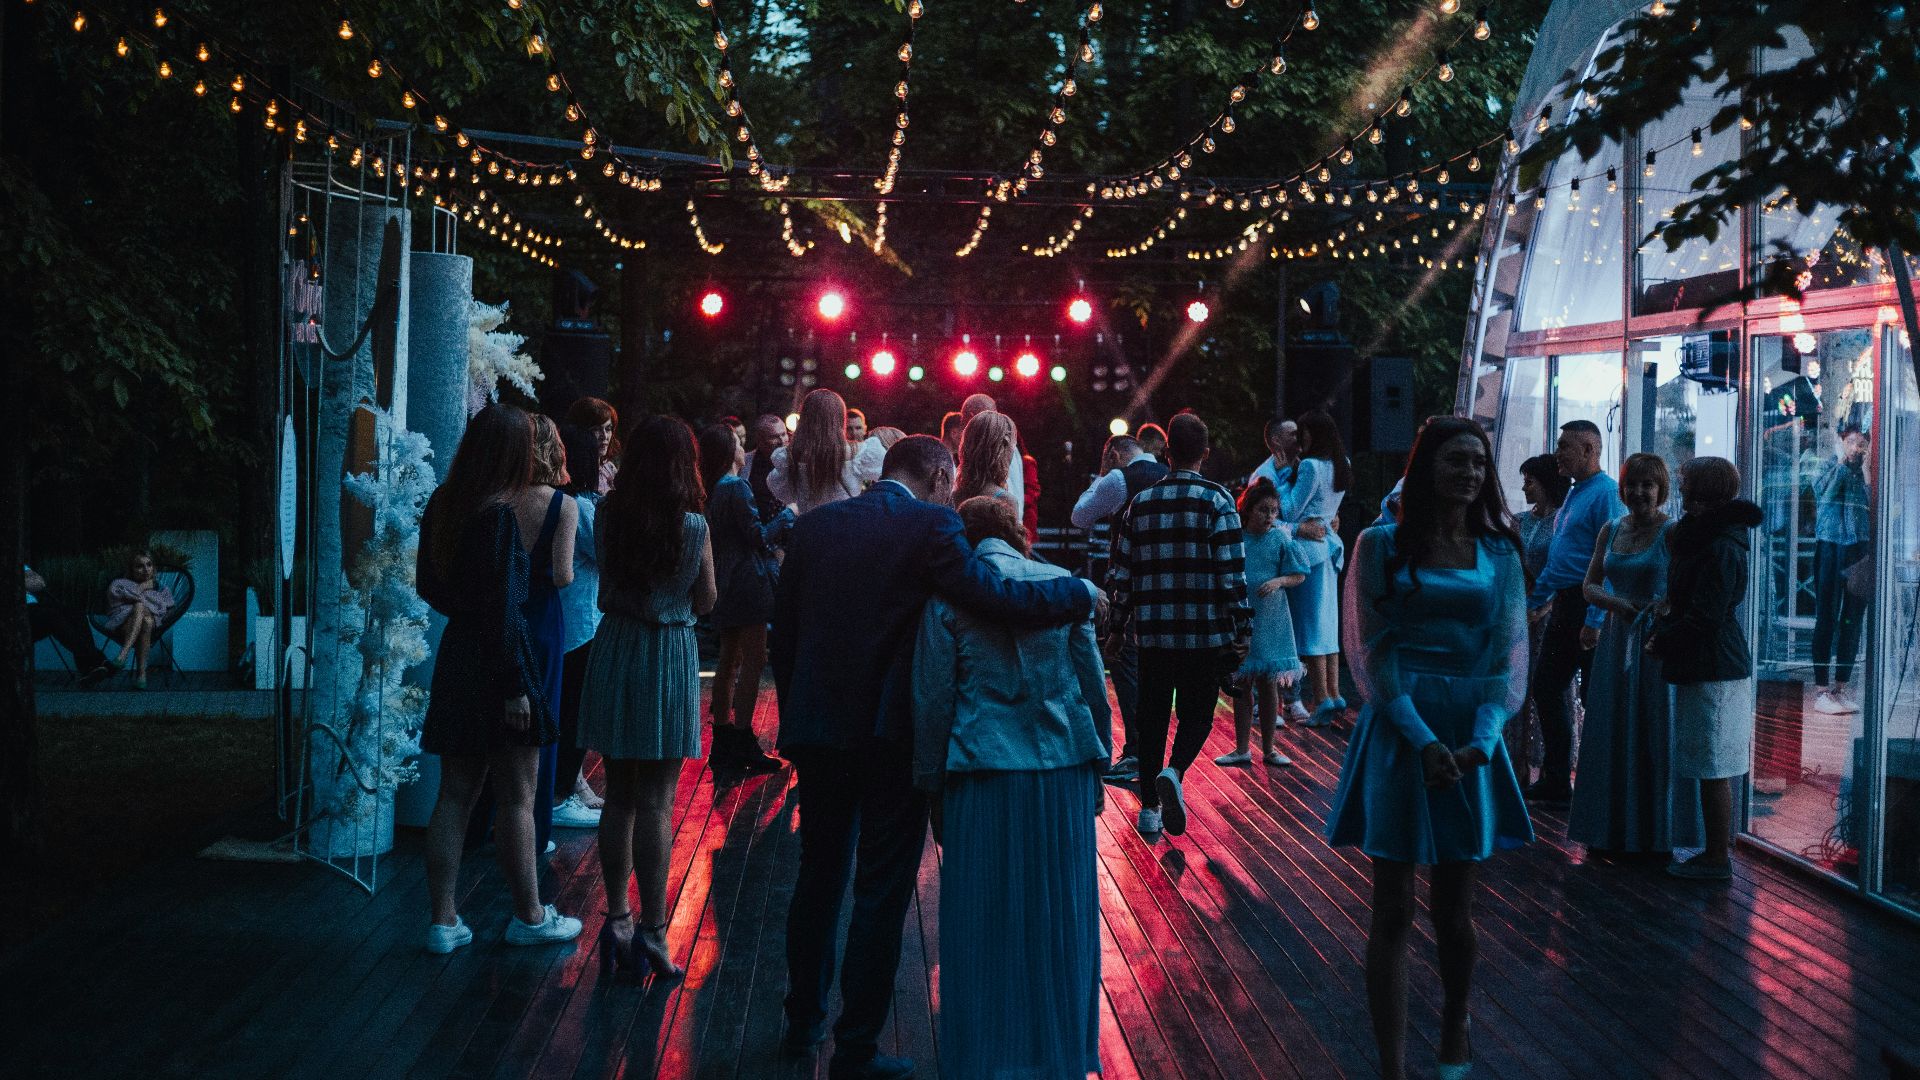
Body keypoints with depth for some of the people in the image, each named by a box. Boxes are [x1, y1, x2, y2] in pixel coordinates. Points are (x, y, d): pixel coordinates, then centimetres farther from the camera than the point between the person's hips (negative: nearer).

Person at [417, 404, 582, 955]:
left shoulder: (441, 506, 5)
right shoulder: (500, 515, -18)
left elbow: (428, 585, 15)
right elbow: (504, 607, -19)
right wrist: (515, 686, -16)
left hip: (456, 655, 8)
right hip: (499, 660, -7)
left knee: (454, 796, 10)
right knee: (517, 799, 5)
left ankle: (443, 920, 13)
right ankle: (529, 916, 16)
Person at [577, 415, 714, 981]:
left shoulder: (609, 515, -3)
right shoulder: (693, 526, -12)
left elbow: (604, 590, 9)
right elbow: (705, 603, -1)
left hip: (615, 652, 4)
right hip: (670, 657, -4)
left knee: (619, 796, 14)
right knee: (655, 803, 0)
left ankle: (617, 920, 18)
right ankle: (651, 931, 1)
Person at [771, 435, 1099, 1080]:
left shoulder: (815, 525, 6)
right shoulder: (929, 526, -11)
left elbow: (782, 634, 8)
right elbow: (995, 597, -22)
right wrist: (1079, 593, -7)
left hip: (817, 729, 5)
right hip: (893, 732, -5)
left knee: (819, 879, 21)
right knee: (882, 894, 5)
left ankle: (804, 1020, 33)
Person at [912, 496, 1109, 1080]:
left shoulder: (949, 597, -3)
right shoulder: (1062, 584, 3)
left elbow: (932, 699, -2)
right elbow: (1093, 682, 5)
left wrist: (932, 788, 7)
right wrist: (1096, 767, 16)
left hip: (985, 775, -2)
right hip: (1064, 768, 2)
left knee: (985, 922, 9)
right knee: (1059, 915, 14)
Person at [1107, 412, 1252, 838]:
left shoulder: (1141, 503, 7)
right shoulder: (1216, 501, -5)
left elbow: (1124, 572, 10)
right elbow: (1232, 572, -9)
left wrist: (1116, 627, 18)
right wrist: (1241, 630, -4)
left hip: (1153, 631, 3)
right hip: (1205, 633, -3)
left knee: (1152, 715, 11)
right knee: (1197, 713, 7)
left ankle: (1149, 809, 11)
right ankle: (1174, 772, -20)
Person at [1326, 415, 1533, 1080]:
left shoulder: (1500, 553, 7)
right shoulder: (1382, 546, -1)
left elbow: (1509, 655, 1)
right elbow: (1373, 652, -6)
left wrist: (1479, 742, -15)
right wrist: (1425, 741, -16)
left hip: (1473, 741, 2)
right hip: (1397, 734, -2)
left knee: (1455, 910, 10)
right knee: (1394, 911, -1)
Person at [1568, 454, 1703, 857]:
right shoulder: (1611, 531, 9)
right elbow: (1590, 586, 8)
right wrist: (1616, 602, -11)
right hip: (1617, 640, 5)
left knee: (1658, 734, 0)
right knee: (1612, 733, 9)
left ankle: (1660, 834, 8)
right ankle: (1614, 830, 19)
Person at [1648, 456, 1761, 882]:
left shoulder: (1720, 550, -19)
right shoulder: (1708, 537, 13)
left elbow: (1706, 619, -21)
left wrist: (1660, 643, -9)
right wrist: (1671, 612, 1)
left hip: (1712, 670, -10)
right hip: (1719, 666, 10)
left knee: (1713, 770, -4)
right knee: (1715, 770, 15)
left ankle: (1718, 859, 2)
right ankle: (1719, 849, 23)